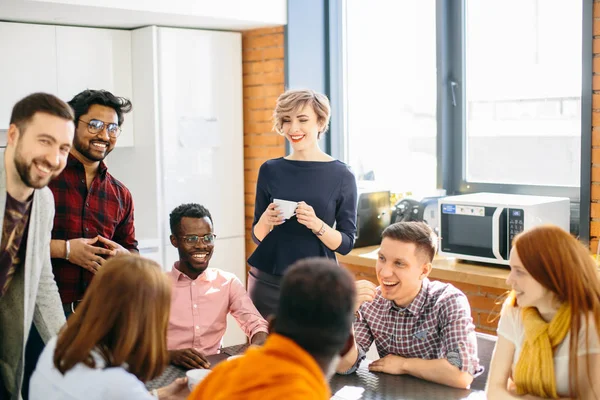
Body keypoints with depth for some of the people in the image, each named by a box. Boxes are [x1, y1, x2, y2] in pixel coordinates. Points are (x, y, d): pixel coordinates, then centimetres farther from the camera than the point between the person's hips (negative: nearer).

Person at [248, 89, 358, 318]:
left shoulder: (341, 176, -3)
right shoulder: (270, 170, 2)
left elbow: (346, 244, -3)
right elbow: (257, 237, 7)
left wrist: (317, 225, -20)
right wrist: (266, 221, -14)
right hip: (267, 281, 2)